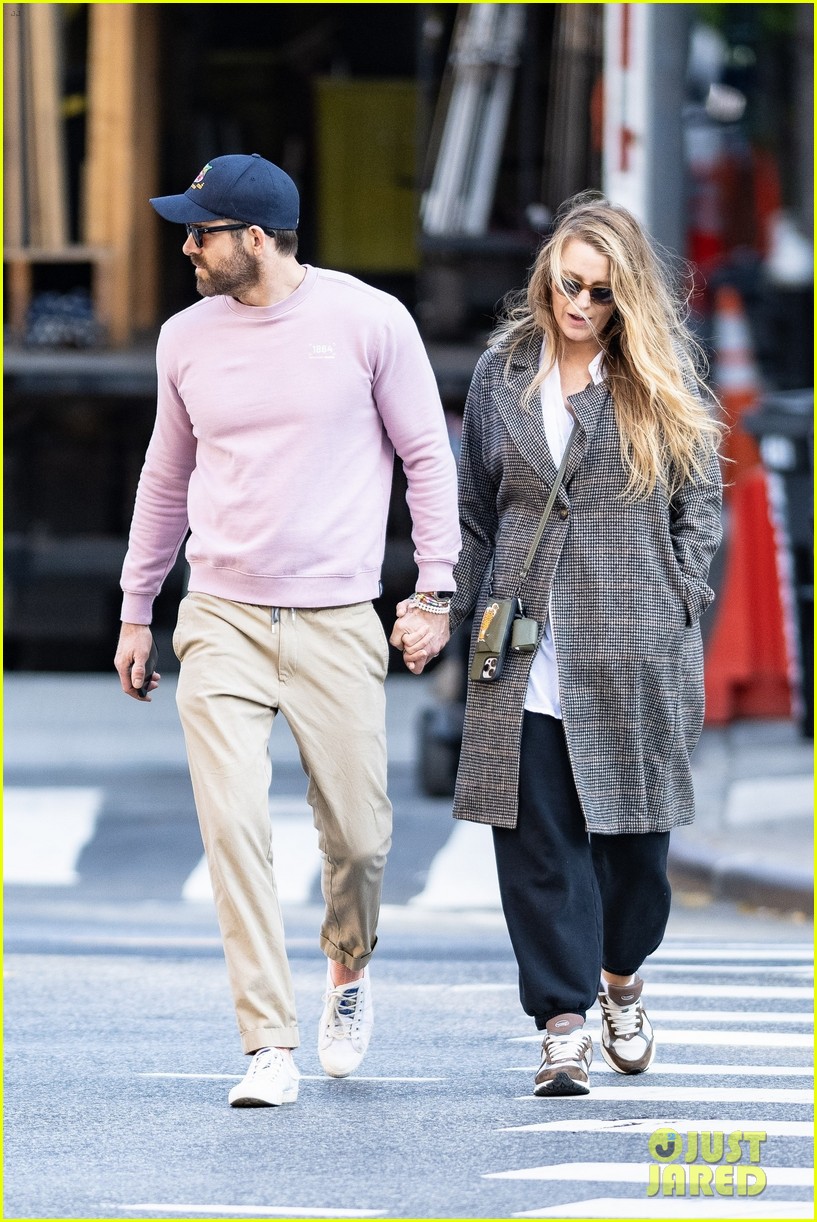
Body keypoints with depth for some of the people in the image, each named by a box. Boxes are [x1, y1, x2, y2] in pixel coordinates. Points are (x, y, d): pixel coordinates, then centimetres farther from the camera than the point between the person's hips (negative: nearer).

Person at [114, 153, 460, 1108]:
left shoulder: (368, 321, -4)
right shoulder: (187, 338, 6)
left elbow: (428, 457, 4)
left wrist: (434, 589, -2)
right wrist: (135, 609, 20)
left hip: (336, 624, -2)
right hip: (221, 619, 2)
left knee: (356, 834, 3)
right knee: (233, 828, -13)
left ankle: (348, 970, 36)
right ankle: (270, 1048, -10)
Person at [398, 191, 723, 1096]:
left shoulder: (662, 381, 2)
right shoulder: (501, 375, 8)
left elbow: (700, 505, 5)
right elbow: (474, 512, 14)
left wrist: (673, 612, -3)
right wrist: (444, 614, 7)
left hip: (634, 650, -1)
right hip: (528, 652, 1)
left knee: (632, 831, 6)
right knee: (539, 837, -5)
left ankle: (620, 978, 33)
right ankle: (563, 1027, -1)